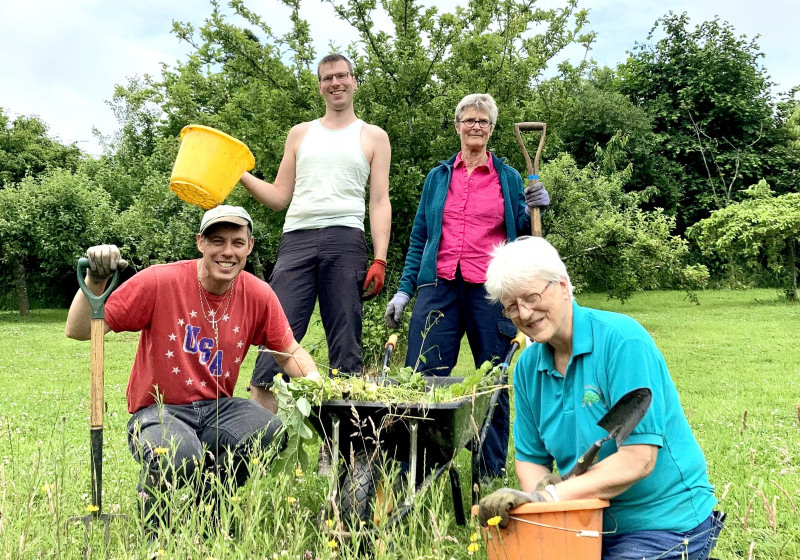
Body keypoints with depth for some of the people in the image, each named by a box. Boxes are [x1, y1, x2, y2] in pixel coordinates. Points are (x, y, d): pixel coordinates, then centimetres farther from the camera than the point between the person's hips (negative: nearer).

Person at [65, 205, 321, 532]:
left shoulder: (258, 295, -2)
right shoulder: (160, 282, -14)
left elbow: (289, 352, 11)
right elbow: (78, 331, -11)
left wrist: (312, 378, -10)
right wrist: (94, 281, -27)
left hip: (218, 409, 4)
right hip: (157, 412, -4)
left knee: (270, 431, -26)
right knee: (181, 458, -37)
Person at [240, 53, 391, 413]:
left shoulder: (373, 137, 15)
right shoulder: (300, 134, 22)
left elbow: (380, 202, 7)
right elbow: (279, 197, 20)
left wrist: (379, 260, -5)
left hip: (345, 240, -1)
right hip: (297, 239, 2)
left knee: (345, 342, -2)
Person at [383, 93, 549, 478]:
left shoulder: (508, 178, 12)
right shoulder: (438, 177, 16)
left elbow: (521, 238, 11)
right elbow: (419, 239, 17)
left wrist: (533, 210, -7)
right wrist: (404, 290, 10)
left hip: (490, 291, -1)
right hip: (440, 288, 1)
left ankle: (492, 475, 15)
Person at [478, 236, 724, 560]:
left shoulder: (622, 340, -19)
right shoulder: (528, 366, 1)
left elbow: (638, 459, -24)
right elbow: (530, 458, 6)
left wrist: (548, 496, -27)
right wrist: (537, 492, -17)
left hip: (666, 522, -6)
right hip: (594, 522, 6)